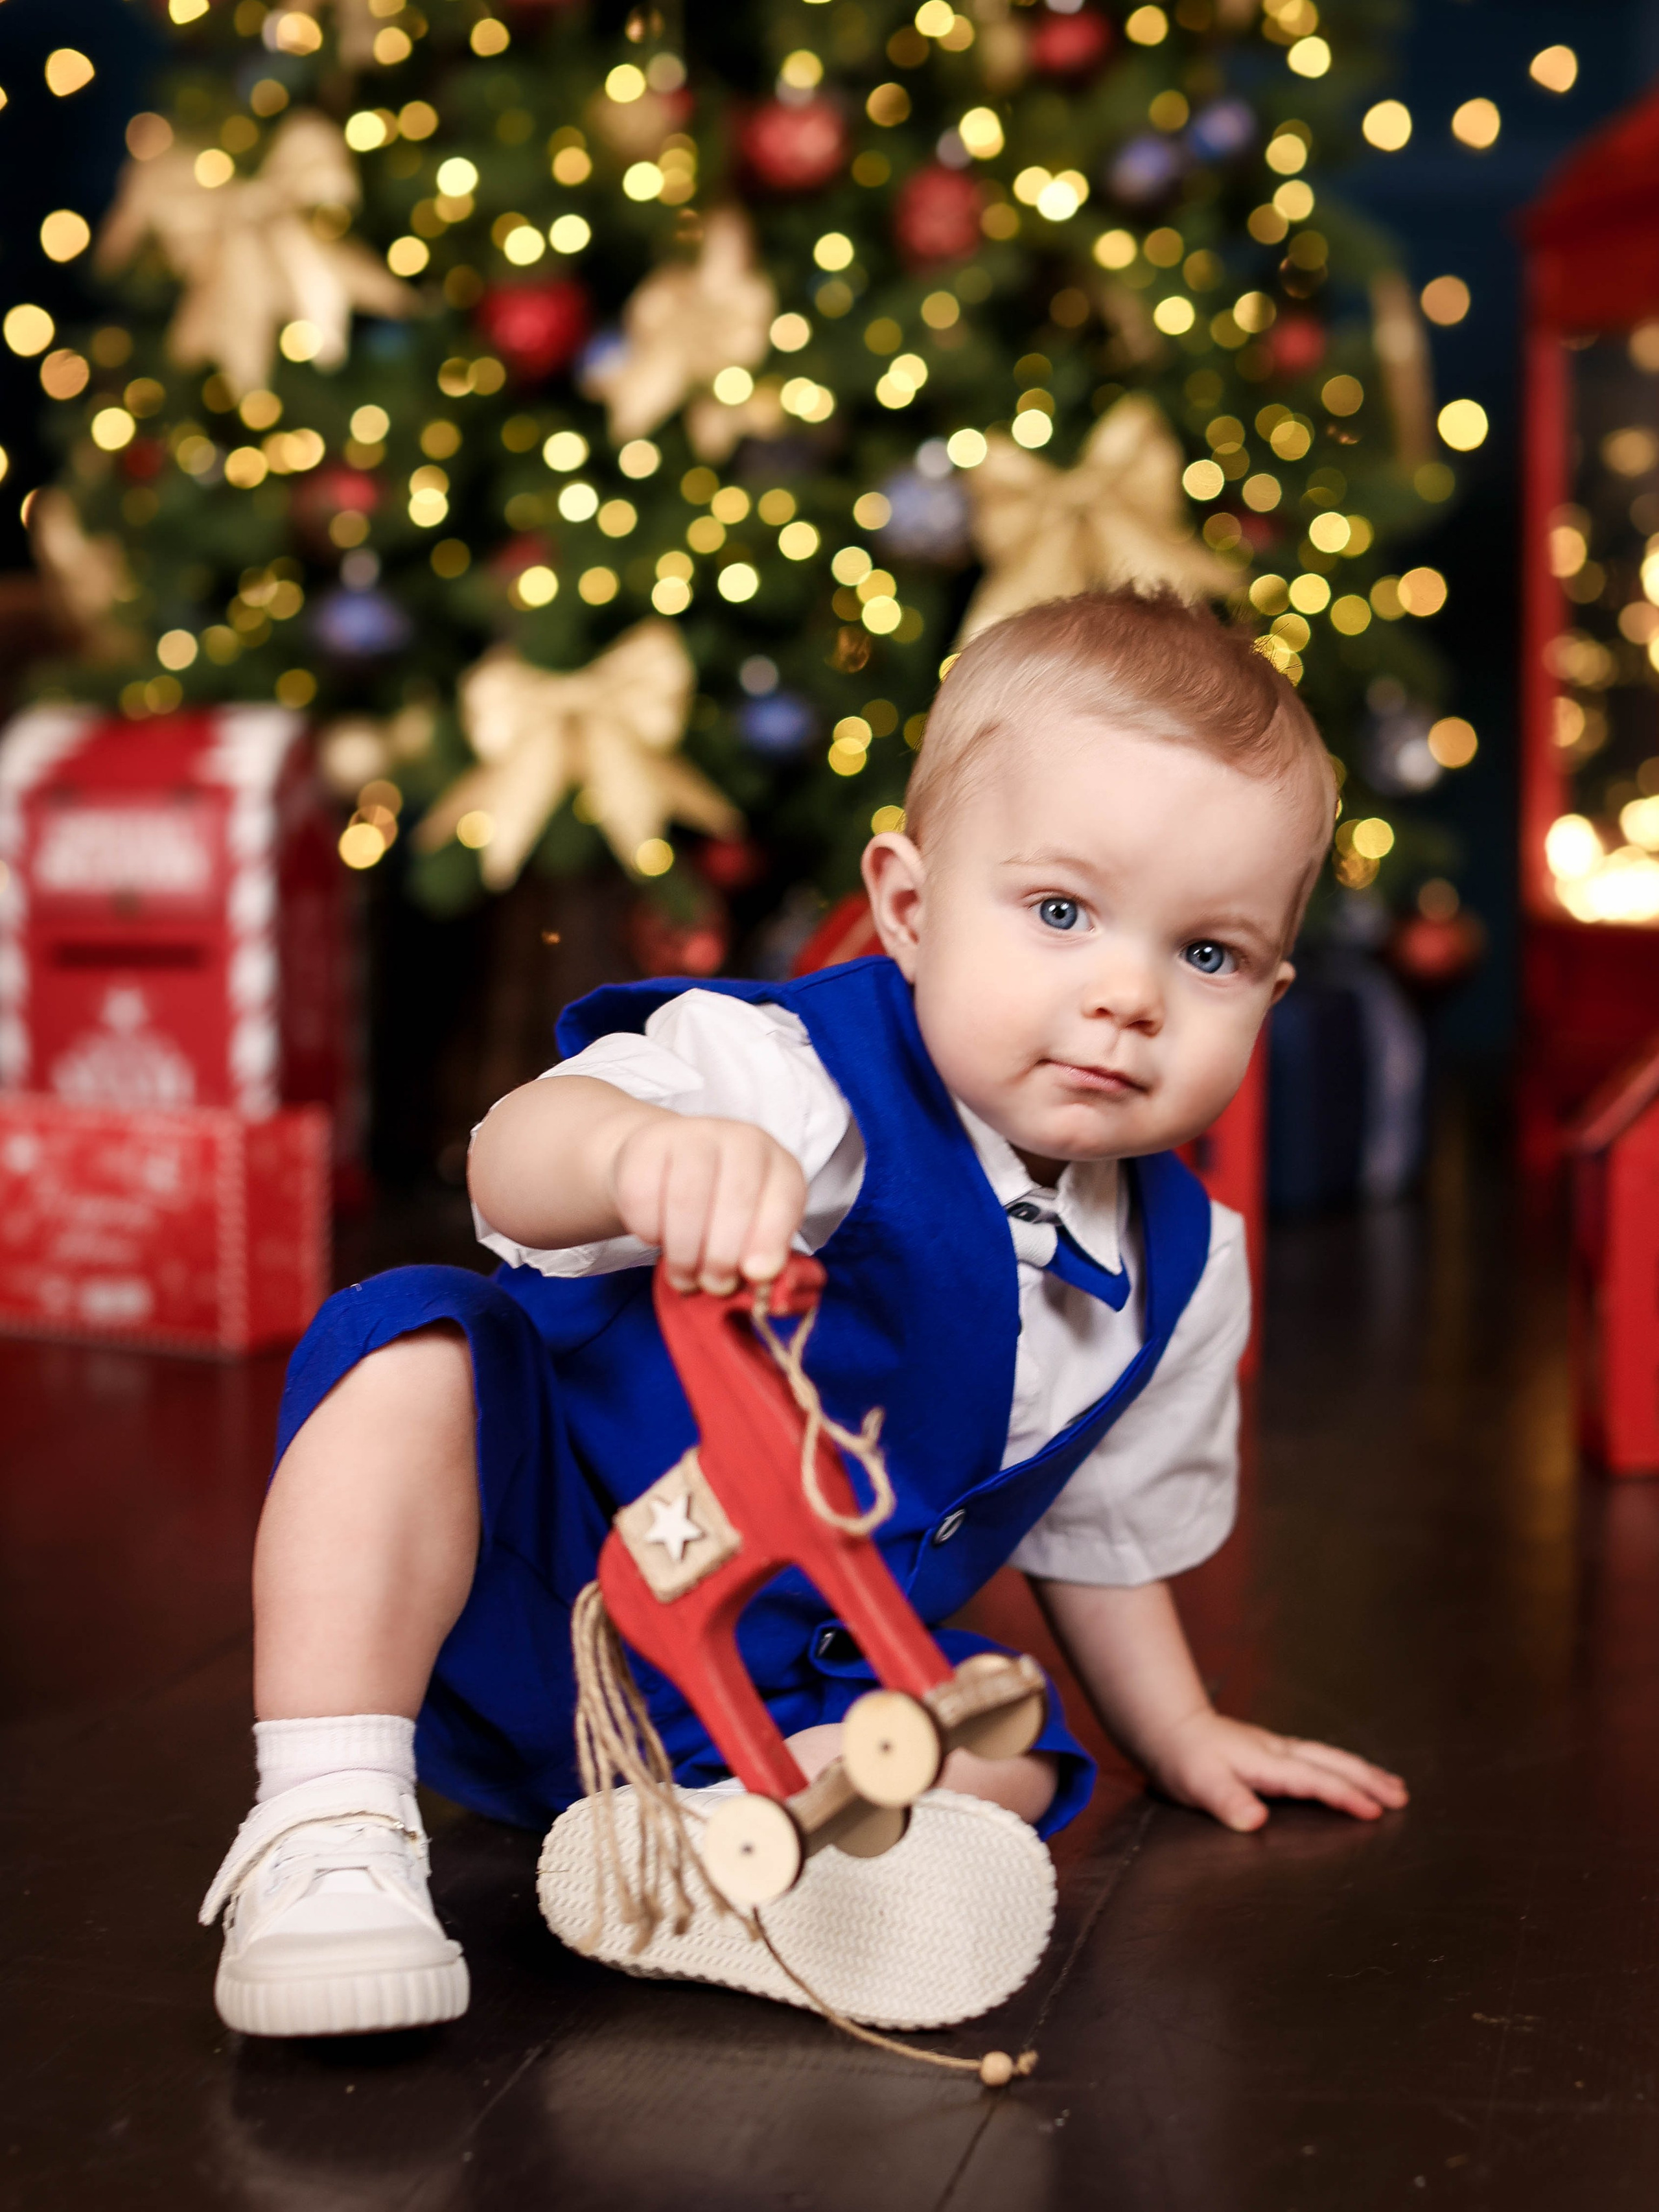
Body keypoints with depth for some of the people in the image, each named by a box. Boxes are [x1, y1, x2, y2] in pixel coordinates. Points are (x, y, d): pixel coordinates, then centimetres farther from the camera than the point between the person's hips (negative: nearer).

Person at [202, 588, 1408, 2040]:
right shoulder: (800, 1079, -22)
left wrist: (1177, 1733, 26)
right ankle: (329, 1824, -32)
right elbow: (515, 1163, -43)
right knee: (418, 1343, -30)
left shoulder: (1178, 1271, -2)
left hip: (794, 1700, 5)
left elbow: (1102, 1523, 17)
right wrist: (648, 1147, -65)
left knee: (1006, 1760, -18)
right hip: (516, 1595, -5)